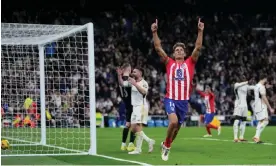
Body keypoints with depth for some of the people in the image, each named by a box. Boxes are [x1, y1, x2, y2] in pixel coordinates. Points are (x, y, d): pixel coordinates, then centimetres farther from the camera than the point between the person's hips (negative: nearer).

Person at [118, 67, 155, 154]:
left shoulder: (144, 83, -9)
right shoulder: (132, 81, 13)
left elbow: (144, 91, -27)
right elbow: (122, 83, 16)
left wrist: (135, 84, -32)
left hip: (141, 106, -8)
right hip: (135, 107, 8)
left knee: (138, 127, -14)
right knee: (133, 129, 7)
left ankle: (138, 149, -11)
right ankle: (149, 141, 17)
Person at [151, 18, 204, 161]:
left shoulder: (189, 63, 7)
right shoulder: (169, 63, 5)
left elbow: (198, 48, -2)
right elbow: (158, 48, -2)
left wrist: (200, 31, -11)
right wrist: (154, 32, -12)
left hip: (184, 101, 3)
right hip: (170, 99, -3)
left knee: (177, 126, 12)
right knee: (173, 121, -26)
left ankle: (166, 145, 38)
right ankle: (166, 145, -2)